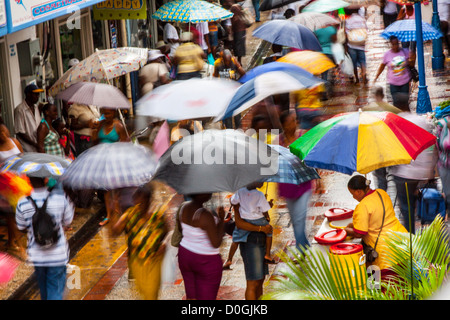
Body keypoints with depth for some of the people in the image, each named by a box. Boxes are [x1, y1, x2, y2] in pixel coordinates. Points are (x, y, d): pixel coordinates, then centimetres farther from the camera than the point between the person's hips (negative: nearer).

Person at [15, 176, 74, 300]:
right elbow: (67, 222, -4)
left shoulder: (22, 204, -15)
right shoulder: (61, 198, -18)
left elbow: (22, 228, -1)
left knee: (43, 287, 26)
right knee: (55, 291, 6)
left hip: (36, 255, 2)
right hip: (58, 255, -2)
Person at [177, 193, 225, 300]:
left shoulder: (184, 207, -4)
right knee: (206, 298, 4)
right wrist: (221, 219, -16)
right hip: (206, 262, -7)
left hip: (185, 255, 7)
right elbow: (216, 243, -23)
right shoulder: (205, 215, -27)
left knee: (191, 297, 18)